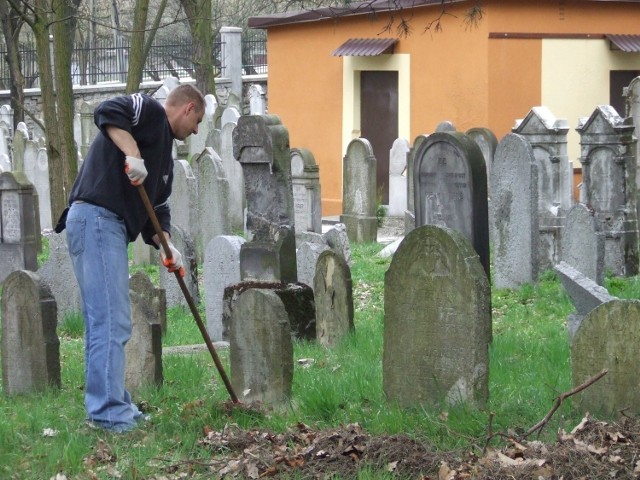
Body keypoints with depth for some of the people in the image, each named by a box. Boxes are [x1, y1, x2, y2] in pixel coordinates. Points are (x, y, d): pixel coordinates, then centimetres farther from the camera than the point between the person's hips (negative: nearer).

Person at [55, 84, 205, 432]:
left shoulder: (164, 155, 27)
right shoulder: (150, 111, 0)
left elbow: (158, 207, 24)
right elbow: (106, 113, -19)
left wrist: (166, 245, 7)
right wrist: (132, 154, -26)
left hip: (111, 228, 11)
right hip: (96, 218, -11)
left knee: (111, 325, 15)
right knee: (110, 323, -12)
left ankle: (116, 408, 21)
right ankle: (109, 413, -12)